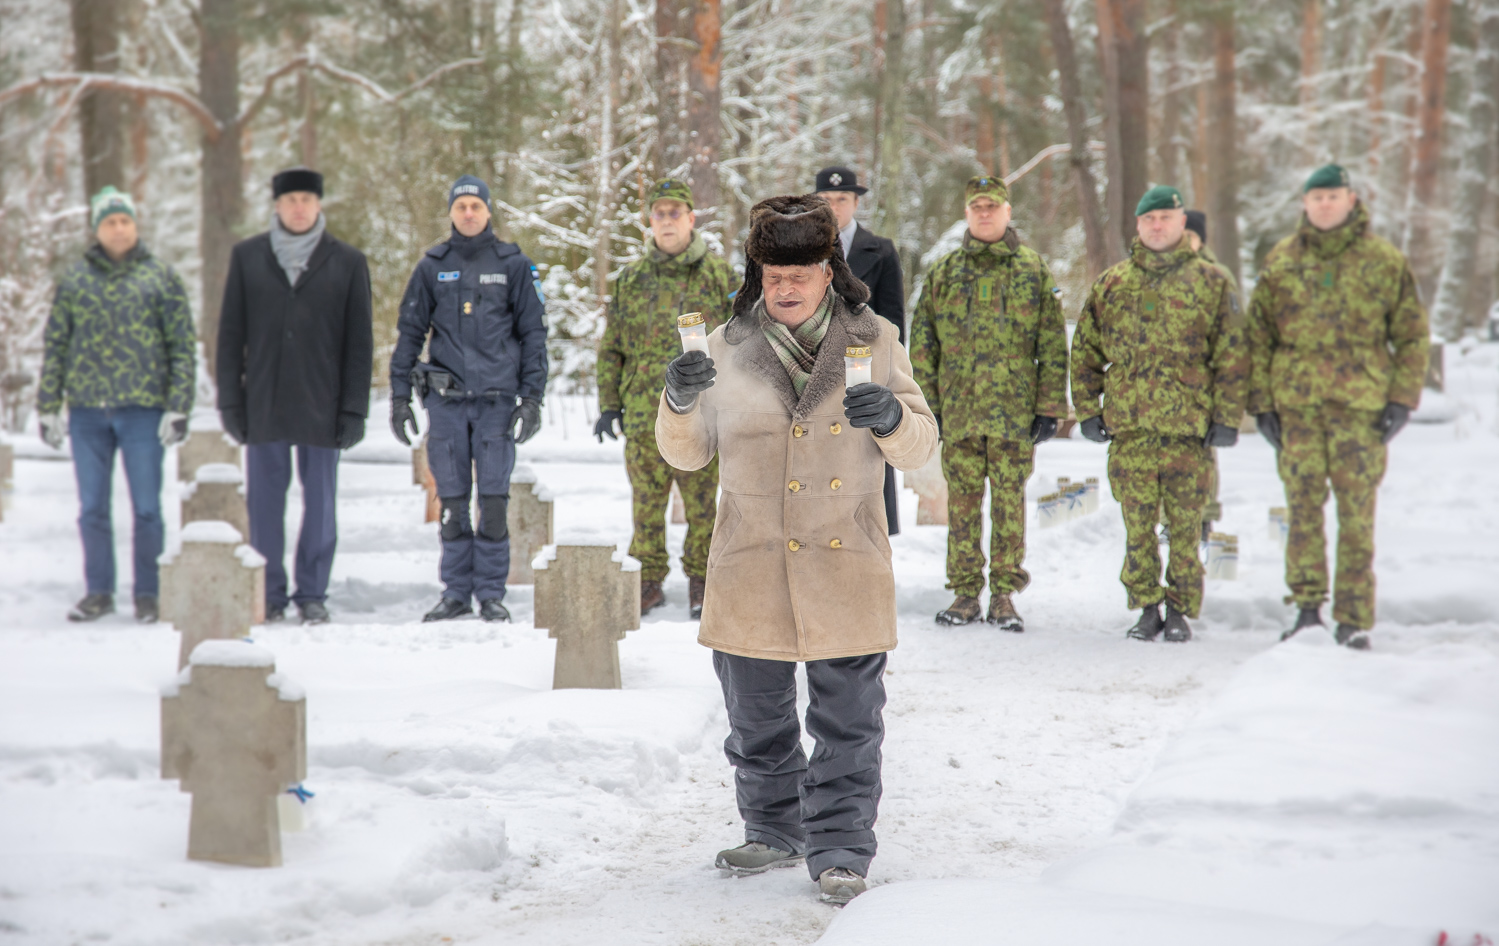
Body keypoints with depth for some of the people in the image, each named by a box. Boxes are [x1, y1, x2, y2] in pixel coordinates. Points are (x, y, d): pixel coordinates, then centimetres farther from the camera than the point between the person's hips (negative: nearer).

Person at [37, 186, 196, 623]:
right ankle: (98, 593, 17)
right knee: (92, 509, 8)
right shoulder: (74, 279, 8)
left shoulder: (161, 277, 3)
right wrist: (48, 408, 6)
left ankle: (148, 594, 11)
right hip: (87, 411, 2)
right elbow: (54, 345, 11)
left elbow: (183, 346, 1)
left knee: (146, 508, 1)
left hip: (143, 409, -2)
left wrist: (177, 409, -6)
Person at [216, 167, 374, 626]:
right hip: (264, 406, 1)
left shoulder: (347, 262, 3)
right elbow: (231, 333, 8)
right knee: (264, 501, 2)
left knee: (320, 501, 4)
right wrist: (230, 400, 2)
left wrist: (354, 410, -2)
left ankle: (312, 593, 13)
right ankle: (269, 595, 10)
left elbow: (359, 342, 3)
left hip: (320, 406, -1)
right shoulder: (247, 257, 7)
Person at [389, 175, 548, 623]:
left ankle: (491, 593, 5)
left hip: (497, 399, -1)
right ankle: (456, 591, 12)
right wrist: (400, 395, 5)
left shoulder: (513, 264, 4)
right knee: (452, 501, 4)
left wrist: (532, 398, -2)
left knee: (494, 499, -3)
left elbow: (533, 333, 5)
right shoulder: (432, 266, 8)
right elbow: (409, 331, 11)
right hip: (446, 399, 1)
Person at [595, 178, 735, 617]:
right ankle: (648, 580, 16)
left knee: (702, 505, 3)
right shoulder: (631, 279, 9)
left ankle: (701, 580, 14)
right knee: (647, 503, 5)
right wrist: (609, 404, 8)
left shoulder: (719, 274, 4)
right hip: (645, 412, 2)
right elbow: (611, 347, 13)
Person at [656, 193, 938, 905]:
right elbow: (687, 453, 9)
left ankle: (840, 851, 10)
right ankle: (776, 832, 30)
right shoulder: (728, 350, 3)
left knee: (847, 723, 1)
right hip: (751, 564, 2)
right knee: (758, 718, 13)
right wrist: (679, 402, -12)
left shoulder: (874, 342, 2)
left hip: (847, 560, -1)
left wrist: (892, 419, -17)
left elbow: (921, 447, 5)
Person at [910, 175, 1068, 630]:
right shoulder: (943, 273, 8)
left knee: (1009, 500, 2)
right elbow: (922, 342, 10)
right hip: (958, 409, 2)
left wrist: (1050, 408, -3)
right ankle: (965, 592, 11)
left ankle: (1004, 593, 9)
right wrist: (926, 403, 3)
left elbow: (1053, 345, 2)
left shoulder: (1033, 271, 4)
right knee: (962, 501, 4)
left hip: (1014, 409, -2)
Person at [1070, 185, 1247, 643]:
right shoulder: (1112, 284, 12)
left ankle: (1179, 610, 11)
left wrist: (1226, 417, -3)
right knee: (1138, 524, 2)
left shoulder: (1211, 282, 5)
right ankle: (1147, 607, 13)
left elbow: (1232, 356, 3)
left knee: (1185, 524, 1)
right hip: (1129, 427, 2)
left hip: (1190, 427, -2)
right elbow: (1085, 352, 15)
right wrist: (1087, 410, 7)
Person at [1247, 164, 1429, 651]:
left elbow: (1413, 336, 8)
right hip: (1296, 404, 1)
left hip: (1362, 405, -1)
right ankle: (1306, 607, 8)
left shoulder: (1385, 261, 6)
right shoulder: (1280, 262, 9)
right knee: (1303, 508, 0)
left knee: (1357, 512, -2)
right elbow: (1258, 337, 11)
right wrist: (1261, 402, 4)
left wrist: (1403, 400, 0)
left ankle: (1354, 618, 2)